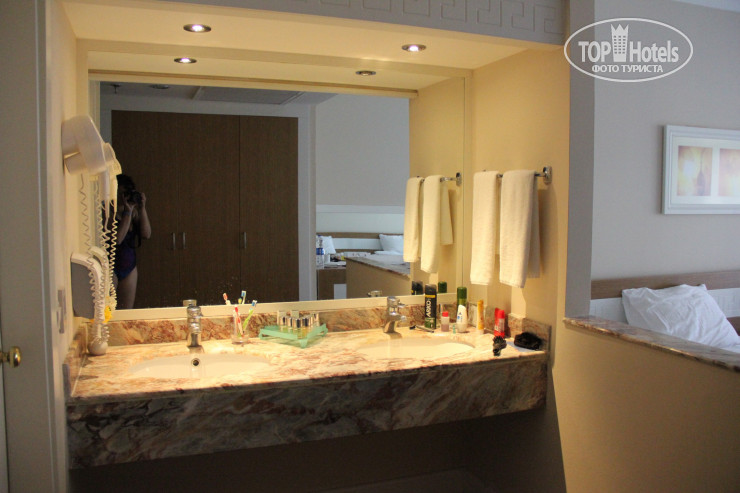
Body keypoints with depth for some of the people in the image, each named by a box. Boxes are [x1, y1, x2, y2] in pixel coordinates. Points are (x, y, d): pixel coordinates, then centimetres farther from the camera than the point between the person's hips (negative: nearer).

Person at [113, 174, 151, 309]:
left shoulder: (134, 211, 6)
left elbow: (147, 235, -1)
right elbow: (117, 239, -23)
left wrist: (142, 209, -7)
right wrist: (127, 212, -21)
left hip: (129, 267, 6)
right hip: (110, 267, -6)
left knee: (127, 311, 10)